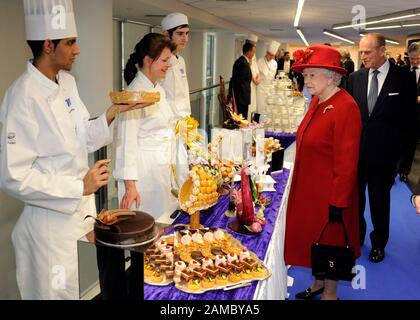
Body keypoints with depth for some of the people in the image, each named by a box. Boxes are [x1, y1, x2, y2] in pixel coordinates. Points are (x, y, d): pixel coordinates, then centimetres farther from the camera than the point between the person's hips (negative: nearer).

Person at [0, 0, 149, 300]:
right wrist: (80, 186, -24)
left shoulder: (67, 82, 3)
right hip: (51, 217, -7)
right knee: (57, 292, 14)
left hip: (83, 208, 7)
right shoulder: (24, 96, -23)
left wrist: (113, 112, -5)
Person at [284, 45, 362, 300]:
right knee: (313, 237, 20)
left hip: (330, 192, -8)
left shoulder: (345, 107, -21)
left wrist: (338, 202, -18)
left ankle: (330, 292, 32)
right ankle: (318, 284, 41)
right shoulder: (317, 101, 5)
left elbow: (347, 161, -22)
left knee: (329, 241, 10)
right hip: (308, 187, 8)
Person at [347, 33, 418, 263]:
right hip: (356, 151, 2)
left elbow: (409, 117, -3)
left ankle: (378, 243, 32)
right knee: (355, 197, 14)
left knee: (380, 200, 13)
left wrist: (398, 148, -4)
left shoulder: (404, 78, -6)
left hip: (384, 153, -2)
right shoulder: (355, 78, 2)